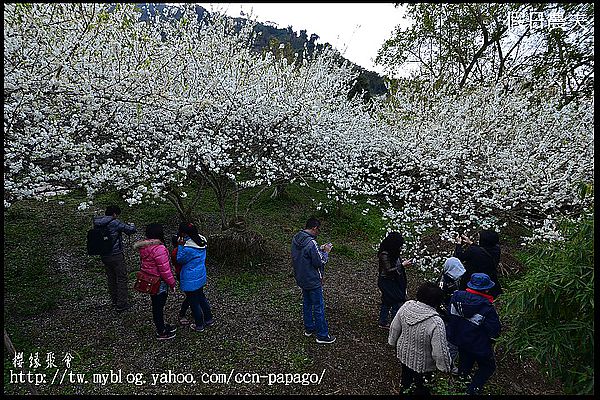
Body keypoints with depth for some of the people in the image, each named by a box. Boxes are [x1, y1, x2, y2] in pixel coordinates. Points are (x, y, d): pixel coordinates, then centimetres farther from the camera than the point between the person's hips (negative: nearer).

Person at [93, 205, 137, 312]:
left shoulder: (97, 223, 2)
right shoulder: (115, 223, -18)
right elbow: (131, 230, -15)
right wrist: (131, 225, 10)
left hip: (104, 256, 7)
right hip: (116, 255, -7)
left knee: (111, 279, 19)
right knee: (121, 279, 4)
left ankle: (115, 301, 32)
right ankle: (121, 304, 7)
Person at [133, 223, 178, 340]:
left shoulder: (143, 247, 1)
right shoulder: (159, 249, -28)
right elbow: (165, 269, -25)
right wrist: (172, 283, -11)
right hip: (159, 283, -9)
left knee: (156, 305, 22)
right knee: (159, 306, 6)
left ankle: (161, 326, 41)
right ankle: (161, 333, 22)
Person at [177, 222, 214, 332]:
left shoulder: (188, 248, -30)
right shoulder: (201, 240, -5)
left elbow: (180, 260, -13)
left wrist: (180, 245, -12)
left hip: (190, 280, -8)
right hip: (201, 276, 8)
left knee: (194, 302, 10)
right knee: (201, 297, 25)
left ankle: (199, 325, 27)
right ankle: (209, 319, 37)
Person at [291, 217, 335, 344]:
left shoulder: (296, 238, 0)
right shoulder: (311, 242, -28)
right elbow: (319, 262, -23)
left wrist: (320, 249, 5)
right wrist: (326, 252, -7)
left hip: (301, 279, 9)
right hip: (313, 280, -9)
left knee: (307, 304, 22)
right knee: (319, 307, 4)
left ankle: (309, 328, 36)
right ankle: (322, 335, 15)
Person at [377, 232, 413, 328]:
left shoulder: (392, 251, -1)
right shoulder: (384, 254, -28)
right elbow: (389, 270, -25)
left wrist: (402, 261, -2)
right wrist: (402, 265, -21)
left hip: (393, 281, 10)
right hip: (387, 282, -9)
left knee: (387, 301, 19)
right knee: (397, 302, -3)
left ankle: (383, 322, 33)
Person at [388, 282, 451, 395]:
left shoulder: (406, 306, -23)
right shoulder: (436, 322, -39)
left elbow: (394, 327, -7)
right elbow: (440, 351, -28)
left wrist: (393, 341, 12)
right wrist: (444, 366, -7)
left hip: (404, 353, 5)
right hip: (422, 363, -4)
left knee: (406, 377, 34)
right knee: (420, 386, 27)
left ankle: (404, 390, 58)